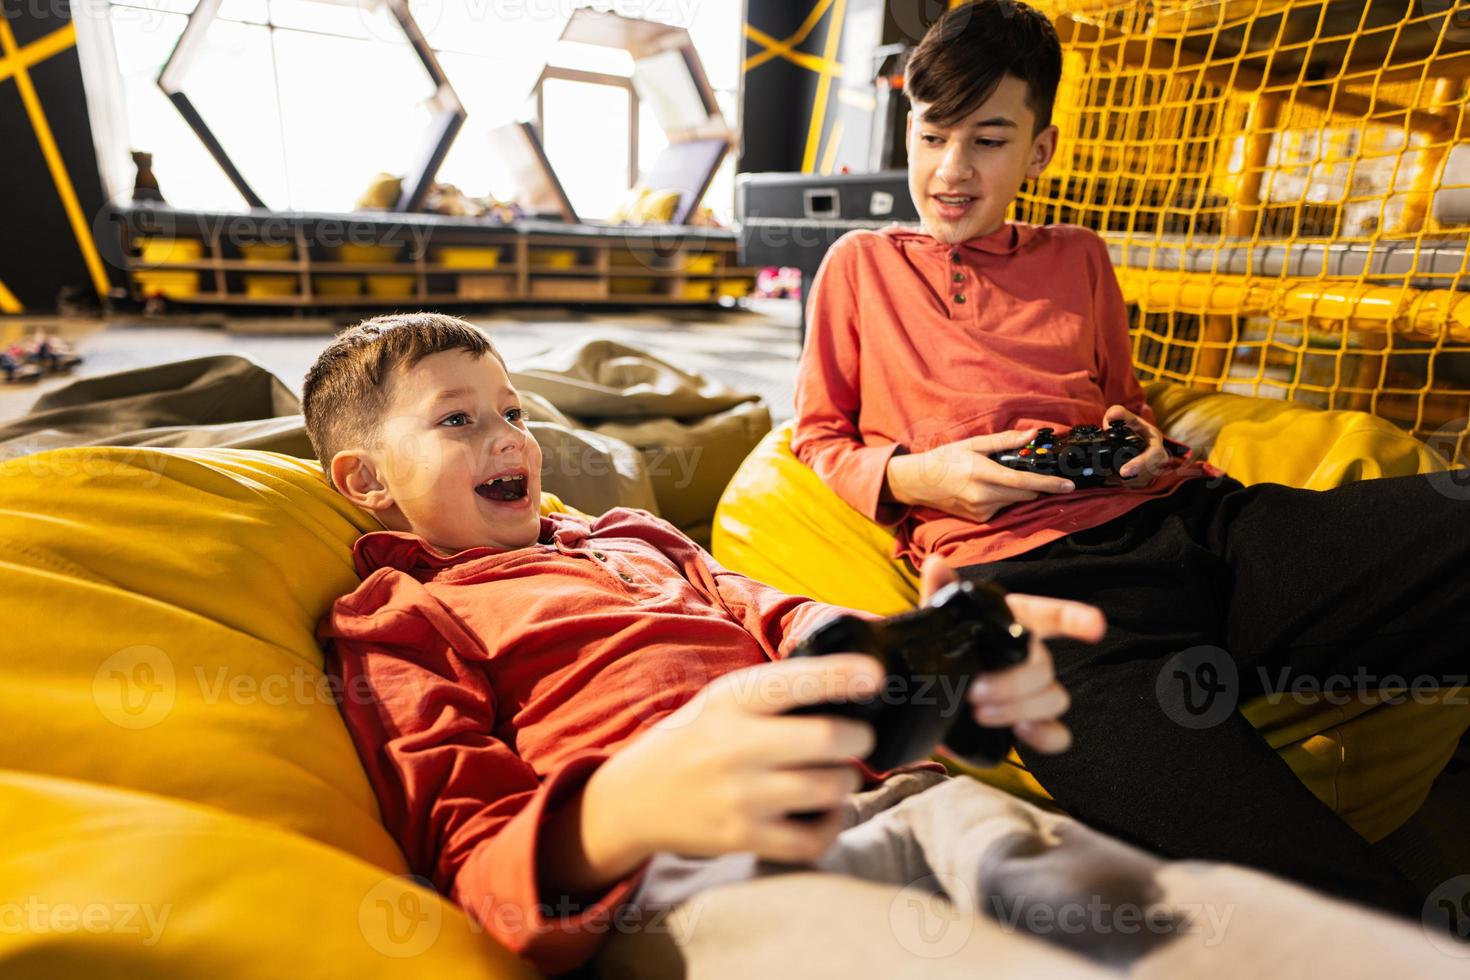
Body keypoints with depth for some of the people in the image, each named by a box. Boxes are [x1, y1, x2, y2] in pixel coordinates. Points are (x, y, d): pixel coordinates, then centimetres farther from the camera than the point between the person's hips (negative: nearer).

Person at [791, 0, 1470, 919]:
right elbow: (818, 436, 18)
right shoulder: (860, 263, 21)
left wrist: (1141, 439, 9)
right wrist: (913, 476, -3)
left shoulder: (1077, 257, 28)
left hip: (1192, 517, 6)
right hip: (1028, 566, -5)